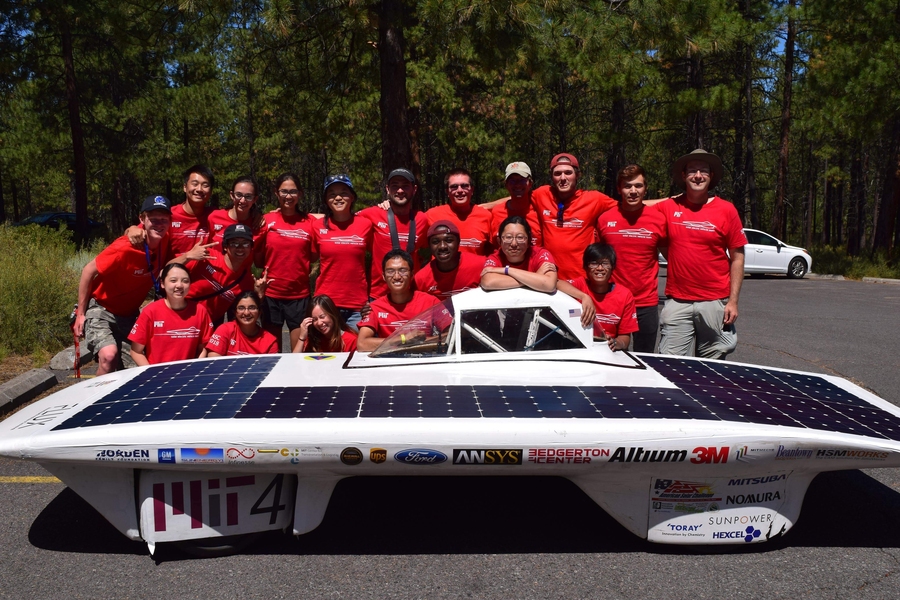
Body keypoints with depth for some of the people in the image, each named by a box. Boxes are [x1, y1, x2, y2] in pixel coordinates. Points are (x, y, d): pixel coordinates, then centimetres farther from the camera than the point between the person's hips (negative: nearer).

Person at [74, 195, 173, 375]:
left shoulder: (165, 242, -10)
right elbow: (89, 271, -16)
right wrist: (81, 313, -11)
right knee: (109, 354, -30)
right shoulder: (125, 248, -27)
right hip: (101, 309, -6)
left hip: (129, 314, 6)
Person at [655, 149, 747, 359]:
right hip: (677, 301, 1)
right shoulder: (669, 207, 4)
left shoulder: (726, 210, 1)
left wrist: (733, 300, -3)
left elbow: (737, 258, 2)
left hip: (715, 302, -1)